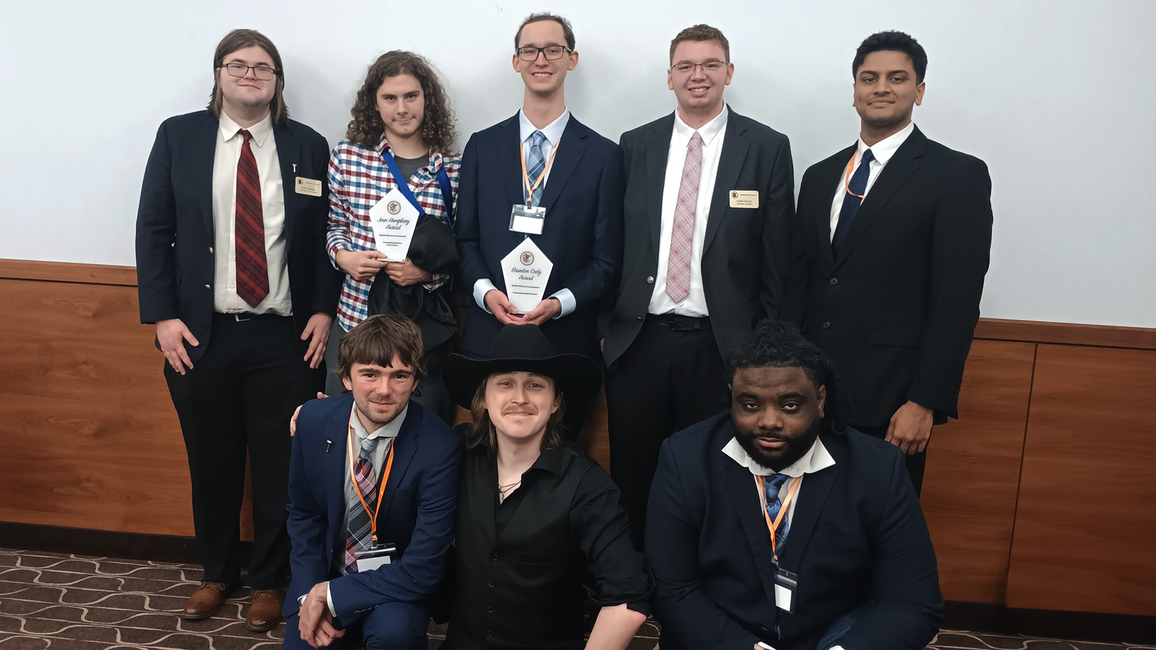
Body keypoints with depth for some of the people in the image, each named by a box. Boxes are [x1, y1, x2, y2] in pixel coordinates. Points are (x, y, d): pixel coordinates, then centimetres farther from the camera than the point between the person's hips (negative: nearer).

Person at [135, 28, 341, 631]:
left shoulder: (308, 146, 4)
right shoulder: (178, 136, 4)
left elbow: (328, 237, 5)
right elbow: (153, 230, 3)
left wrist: (323, 310, -5)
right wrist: (162, 316, -4)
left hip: (285, 338, -1)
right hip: (200, 334, 1)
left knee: (280, 467, 7)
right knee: (211, 463, 14)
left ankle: (268, 581, 27)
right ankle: (217, 573, 35)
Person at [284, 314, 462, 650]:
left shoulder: (440, 448, -25)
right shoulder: (312, 420, -11)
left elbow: (422, 570, -21)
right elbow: (303, 514, 4)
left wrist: (332, 595, -20)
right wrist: (311, 593, -8)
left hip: (396, 582, -4)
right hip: (325, 572, 5)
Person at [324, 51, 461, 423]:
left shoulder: (453, 170, 0)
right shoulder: (347, 156, 4)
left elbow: (461, 252, 2)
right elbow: (334, 225, 13)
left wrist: (427, 271, -15)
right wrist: (342, 256, -7)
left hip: (427, 326, -1)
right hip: (356, 315, 1)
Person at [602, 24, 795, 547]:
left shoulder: (768, 148, 1)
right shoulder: (635, 145, 8)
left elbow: (776, 257, 0)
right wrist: (607, 321, 5)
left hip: (721, 344, -2)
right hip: (637, 339, 2)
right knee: (632, 474, 11)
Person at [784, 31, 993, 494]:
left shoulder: (959, 176, -4)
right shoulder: (819, 177, 13)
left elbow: (957, 302, -10)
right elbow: (800, 282, 12)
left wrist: (926, 403, -15)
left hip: (890, 403, -4)